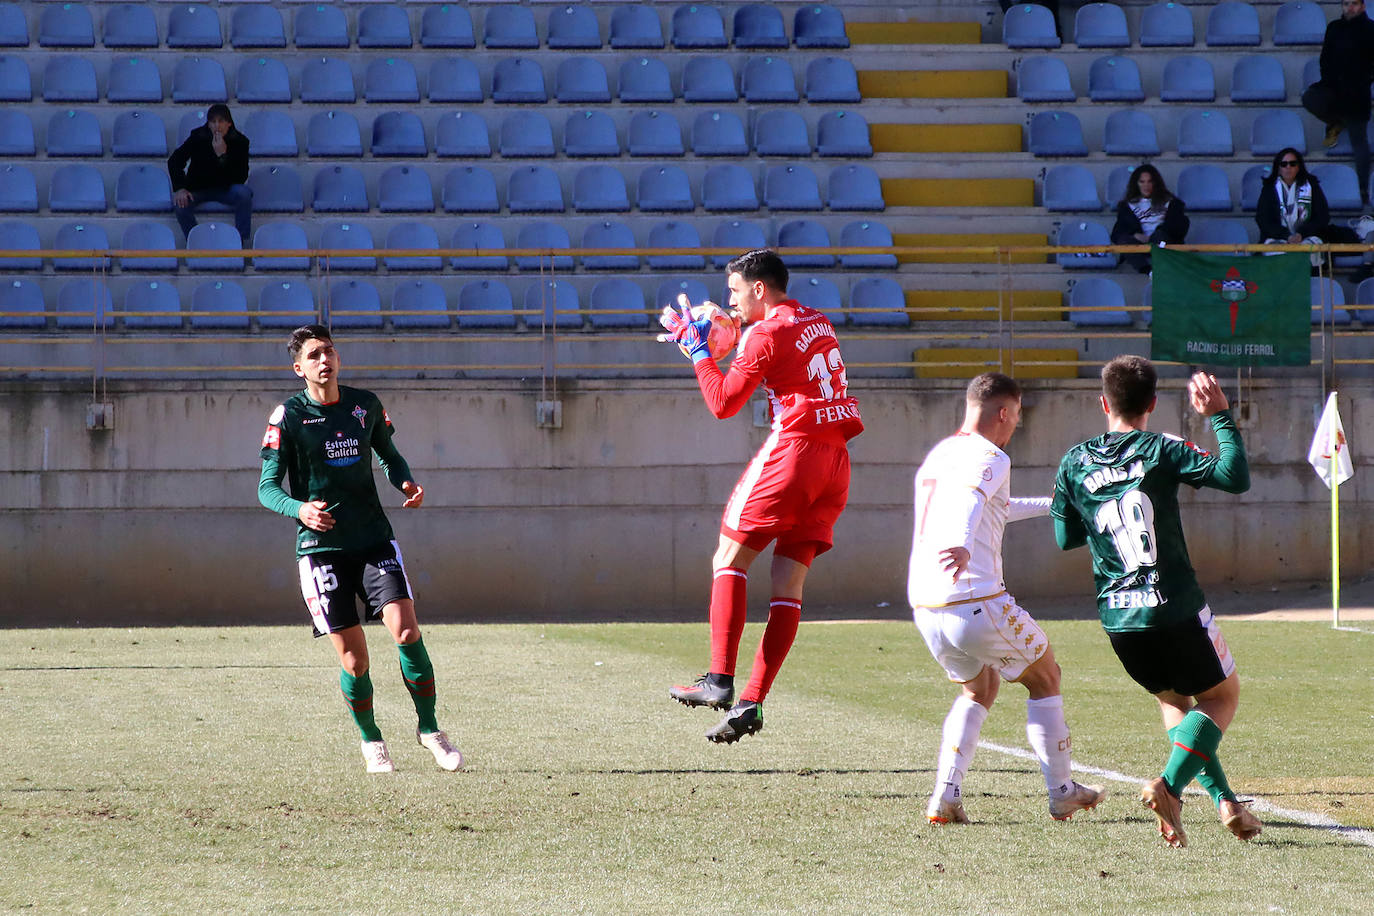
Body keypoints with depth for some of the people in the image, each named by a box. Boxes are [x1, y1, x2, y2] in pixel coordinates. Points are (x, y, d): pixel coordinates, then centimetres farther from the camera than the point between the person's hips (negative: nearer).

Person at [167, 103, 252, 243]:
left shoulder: (239, 141, -15)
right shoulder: (198, 137, -13)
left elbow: (241, 178, -21)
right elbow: (174, 160, -9)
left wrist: (223, 155, -35)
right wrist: (179, 188, -23)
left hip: (225, 189, 0)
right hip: (197, 188, 0)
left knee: (243, 194, -31)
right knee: (181, 203, -29)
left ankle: (243, 241, -18)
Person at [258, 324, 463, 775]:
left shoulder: (365, 405, 6)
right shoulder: (289, 416, -5)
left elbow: (389, 454, 22)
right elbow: (267, 487, -5)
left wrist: (406, 483, 1)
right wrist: (299, 509, -26)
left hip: (374, 538, 2)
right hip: (321, 547, -2)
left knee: (406, 630, -14)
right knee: (353, 657, -5)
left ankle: (429, 728, 3)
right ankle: (371, 742, 18)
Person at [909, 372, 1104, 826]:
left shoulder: (938, 454, 22)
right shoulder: (989, 457, -6)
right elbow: (970, 500, -30)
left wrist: (1048, 505, 52)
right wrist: (960, 545, -49)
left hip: (925, 604, 8)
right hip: (977, 600, -8)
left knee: (978, 690, 26)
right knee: (1044, 677, 15)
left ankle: (945, 796, 6)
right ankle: (1062, 793, 19)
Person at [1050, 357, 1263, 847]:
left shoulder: (1075, 463, 5)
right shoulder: (1161, 450, -8)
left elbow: (1065, 537, 13)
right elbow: (1235, 477, -16)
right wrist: (1220, 416, -7)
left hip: (1117, 619, 4)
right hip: (1175, 609, -4)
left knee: (1172, 699, 27)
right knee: (1222, 695, 15)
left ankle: (1224, 800, 13)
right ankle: (1168, 786, -9)